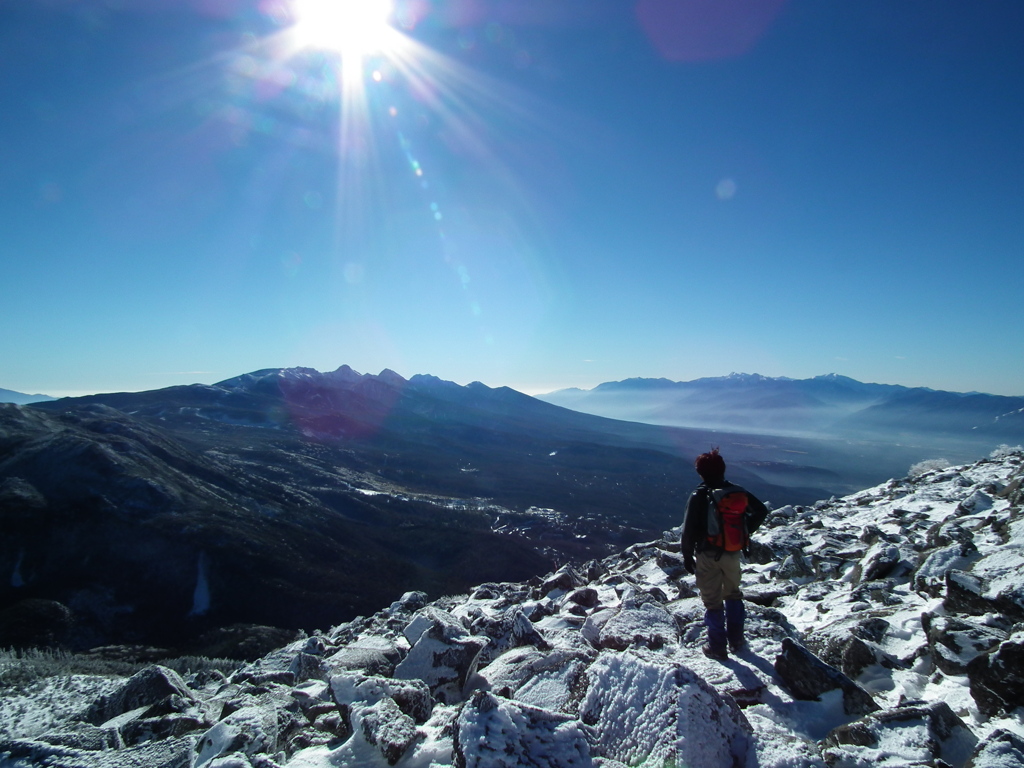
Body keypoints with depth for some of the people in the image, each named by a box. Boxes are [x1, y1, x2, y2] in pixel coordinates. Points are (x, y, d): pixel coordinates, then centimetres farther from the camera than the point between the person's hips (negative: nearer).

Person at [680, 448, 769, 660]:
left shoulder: (699, 495, -16)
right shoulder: (737, 491, -3)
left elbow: (689, 529, -16)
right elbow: (761, 511, 7)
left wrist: (687, 555, -5)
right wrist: (745, 532, 13)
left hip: (708, 555, -4)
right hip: (733, 553, 4)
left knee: (712, 600, 8)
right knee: (733, 594, 23)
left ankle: (717, 648, 16)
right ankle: (736, 641, 31)